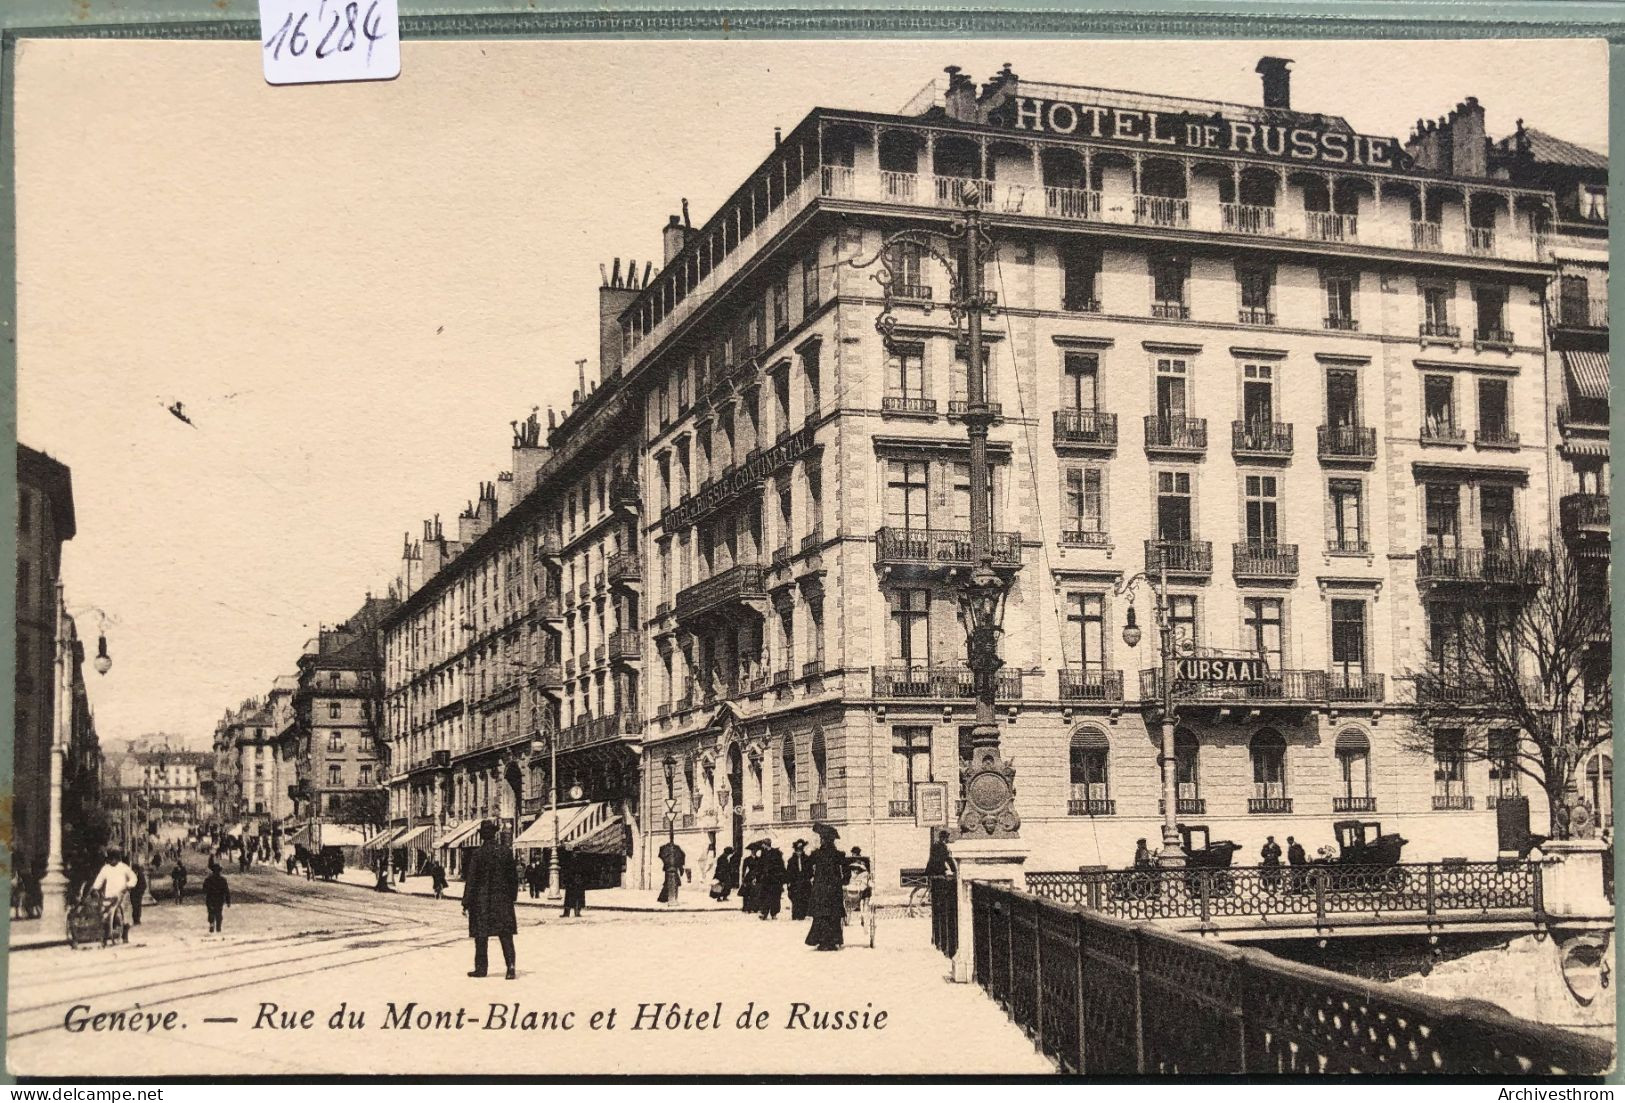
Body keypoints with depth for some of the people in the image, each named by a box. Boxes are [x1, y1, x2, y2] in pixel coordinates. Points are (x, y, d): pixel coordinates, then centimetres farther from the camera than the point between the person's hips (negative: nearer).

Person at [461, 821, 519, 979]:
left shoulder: (477, 855, -11)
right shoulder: (507, 852, 0)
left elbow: (471, 880, -8)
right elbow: (513, 877, 6)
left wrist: (466, 902, -2)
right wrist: (513, 895, 16)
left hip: (482, 901, -3)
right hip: (503, 900, 3)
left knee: (481, 936, 7)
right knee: (506, 935, 3)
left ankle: (481, 968, 11)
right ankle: (510, 966, -9)